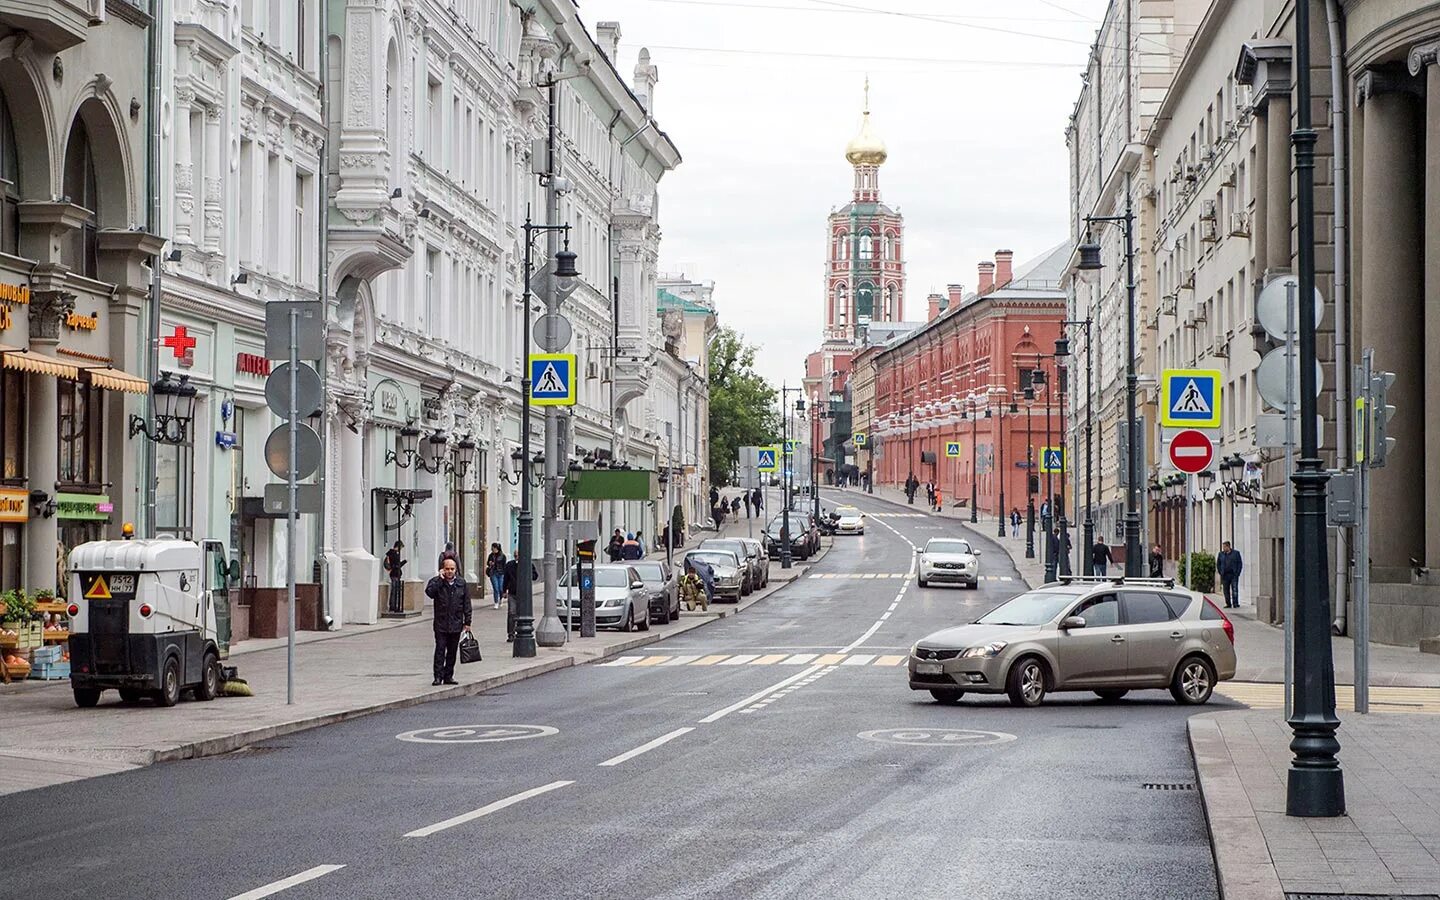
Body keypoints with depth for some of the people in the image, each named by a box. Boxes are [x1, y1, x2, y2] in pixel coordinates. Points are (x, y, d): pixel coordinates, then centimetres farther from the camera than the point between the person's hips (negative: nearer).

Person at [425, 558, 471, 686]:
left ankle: (448, 676, 16)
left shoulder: (461, 583, 6)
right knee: (440, 650, -6)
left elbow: (467, 604, 8)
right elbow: (429, 592, -22)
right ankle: (438, 676, -5)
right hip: (441, 624, -3)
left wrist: (467, 622, 4)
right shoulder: (436, 582, -1)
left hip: (456, 624, 3)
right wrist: (439, 578, -18)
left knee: (452, 651, 9)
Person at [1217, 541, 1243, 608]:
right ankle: (1228, 604, 7)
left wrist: (1237, 573, -5)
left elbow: (1240, 564, 3)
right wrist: (1221, 572, 5)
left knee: (1234, 589, -8)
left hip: (1234, 575, -3)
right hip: (1225, 576, 3)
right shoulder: (1221, 554, 11)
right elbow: (1218, 564, 17)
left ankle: (1235, 603, -6)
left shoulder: (1236, 553, 3)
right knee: (1226, 590, 2)